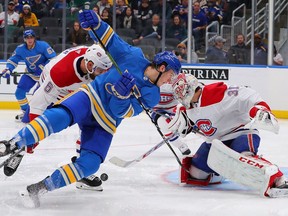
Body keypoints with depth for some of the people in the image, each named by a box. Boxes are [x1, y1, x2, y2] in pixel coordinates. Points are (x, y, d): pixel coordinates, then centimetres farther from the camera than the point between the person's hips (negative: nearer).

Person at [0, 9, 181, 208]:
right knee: (60, 117, -34)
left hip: (105, 125, 3)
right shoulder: (133, 56, -4)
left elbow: (122, 111, -10)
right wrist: (95, 23, -18)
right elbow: (110, 40, 1)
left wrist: (122, 94, -32)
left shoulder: (152, 95, 0)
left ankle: (40, 187, -12)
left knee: (89, 164, -16)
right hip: (90, 97, -3)